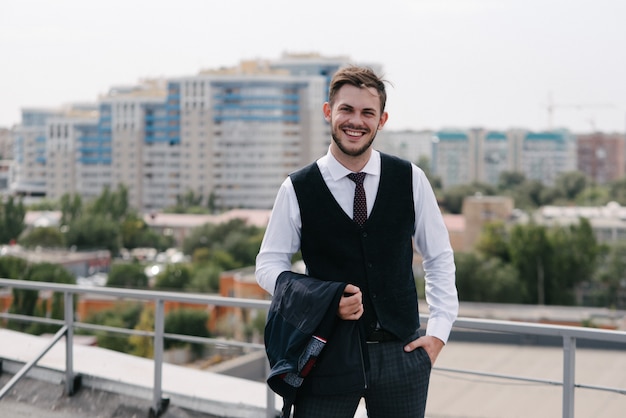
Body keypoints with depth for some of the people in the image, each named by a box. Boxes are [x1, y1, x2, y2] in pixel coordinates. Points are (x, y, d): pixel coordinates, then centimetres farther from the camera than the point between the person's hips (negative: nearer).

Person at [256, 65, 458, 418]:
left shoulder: (410, 180, 2)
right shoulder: (297, 190, -3)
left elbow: (439, 257, 10)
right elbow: (269, 264, 4)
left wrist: (439, 332, 2)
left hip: (402, 352, 2)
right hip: (330, 355, -1)